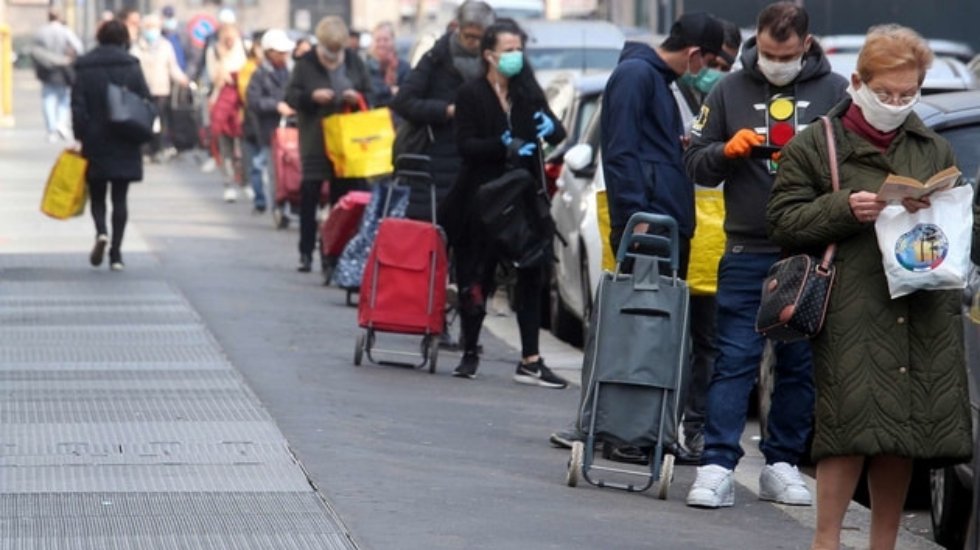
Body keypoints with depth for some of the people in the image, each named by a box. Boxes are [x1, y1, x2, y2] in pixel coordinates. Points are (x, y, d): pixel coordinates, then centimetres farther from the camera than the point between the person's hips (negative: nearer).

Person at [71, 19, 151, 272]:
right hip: (125, 146, 0)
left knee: (97, 194, 12)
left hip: (95, 145, 0)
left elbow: (78, 107, -6)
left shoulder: (84, 68, -1)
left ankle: (101, 232, -16)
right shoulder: (131, 66, -2)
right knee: (120, 198, 6)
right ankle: (116, 253, 1)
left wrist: (82, 137, -3)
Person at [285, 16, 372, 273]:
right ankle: (306, 253, 8)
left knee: (342, 198, 3)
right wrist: (311, 96, -21)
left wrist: (357, 98, -13)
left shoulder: (354, 62, 5)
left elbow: (370, 95, 9)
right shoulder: (306, 64, -2)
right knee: (309, 195, 1)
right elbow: (291, 96, -3)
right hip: (315, 141, -2)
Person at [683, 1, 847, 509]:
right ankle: (717, 467, -7)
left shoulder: (834, 92, 5)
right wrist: (727, 150, -9)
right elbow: (695, 162, 11)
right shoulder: (730, 91, 9)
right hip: (747, 252, 0)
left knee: (801, 364, 6)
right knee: (734, 359, -5)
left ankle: (782, 464, 15)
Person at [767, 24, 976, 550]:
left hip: (923, 318, 4)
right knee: (852, 426, -12)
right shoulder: (815, 145, 6)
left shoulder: (935, 150, 19)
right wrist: (843, 210, -13)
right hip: (852, 315, -4)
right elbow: (783, 221, 2)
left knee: (901, 433, 5)